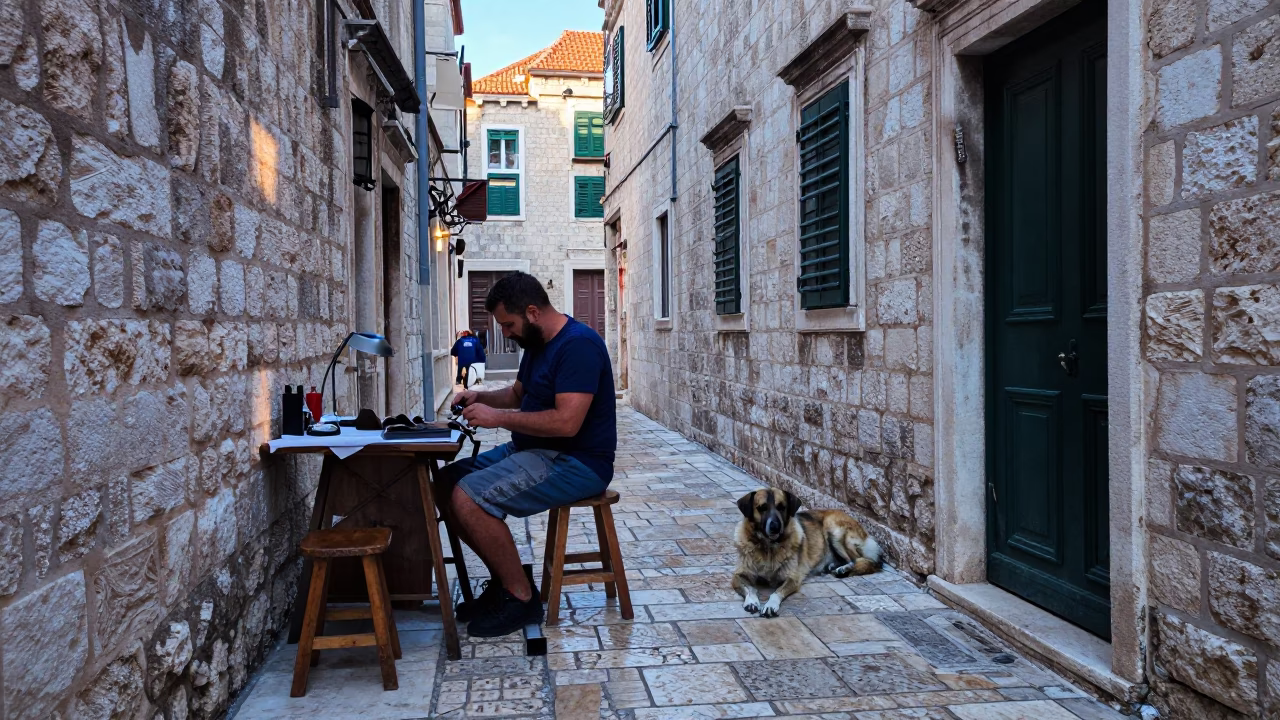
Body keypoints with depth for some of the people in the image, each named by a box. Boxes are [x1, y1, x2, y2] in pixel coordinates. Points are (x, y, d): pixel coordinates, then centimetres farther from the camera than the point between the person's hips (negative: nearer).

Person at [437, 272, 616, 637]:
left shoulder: (579, 345, -20)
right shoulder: (538, 343, 12)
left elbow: (567, 422, -28)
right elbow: (517, 393, 27)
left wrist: (499, 418, -20)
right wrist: (480, 398, 6)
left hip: (576, 461, -11)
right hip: (535, 450, 11)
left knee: (468, 498, -22)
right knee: (448, 480, 4)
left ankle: (521, 597, -7)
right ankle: (504, 579, 10)